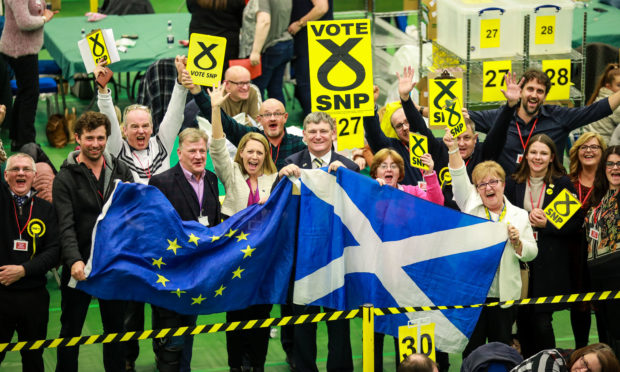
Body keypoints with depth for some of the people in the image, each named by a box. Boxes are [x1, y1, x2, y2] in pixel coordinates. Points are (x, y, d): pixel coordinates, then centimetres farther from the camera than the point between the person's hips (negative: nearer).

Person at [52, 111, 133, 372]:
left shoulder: (121, 171, 5)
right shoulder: (66, 178, -6)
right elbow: (66, 226, -15)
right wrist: (74, 260, -30)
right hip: (80, 266, -3)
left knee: (115, 328, 13)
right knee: (71, 330, 7)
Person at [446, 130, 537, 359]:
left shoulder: (519, 216, 10)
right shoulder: (471, 205, 9)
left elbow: (531, 253, 11)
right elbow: (459, 178, -5)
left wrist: (517, 242, -9)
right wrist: (453, 148, -17)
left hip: (504, 294, 1)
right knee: (471, 348, 2)